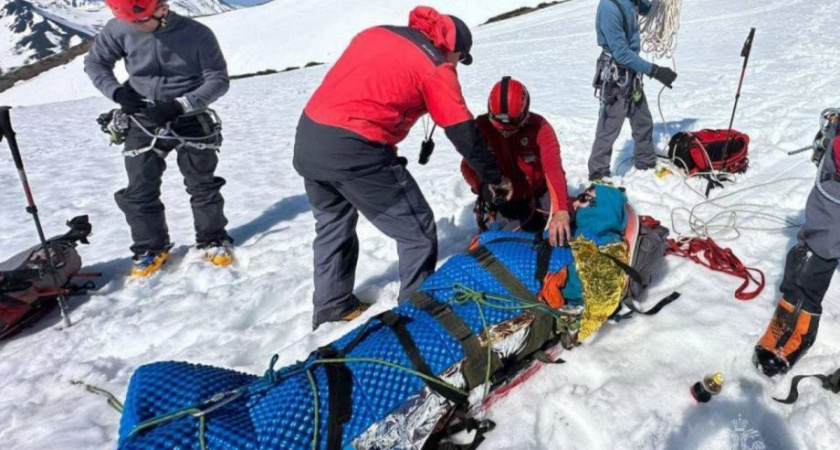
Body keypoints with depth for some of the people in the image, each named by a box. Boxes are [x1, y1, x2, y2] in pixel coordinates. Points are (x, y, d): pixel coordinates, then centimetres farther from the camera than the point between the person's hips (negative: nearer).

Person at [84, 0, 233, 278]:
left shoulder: (197, 34, -16)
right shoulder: (118, 30, -10)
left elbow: (218, 80, -13)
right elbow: (95, 63, 5)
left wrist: (179, 105, -22)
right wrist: (117, 91, -14)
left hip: (190, 121, -2)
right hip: (143, 123, 2)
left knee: (203, 185, 7)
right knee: (140, 191, 4)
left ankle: (213, 239, 25)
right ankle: (151, 248, 22)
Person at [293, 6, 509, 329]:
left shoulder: (376, 32, 19)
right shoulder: (435, 66, -1)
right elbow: (464, 134, -1)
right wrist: (494, 178, 12)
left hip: (308, 136, 8)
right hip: (353, 150, -8)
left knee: (333, 223, 28)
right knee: (418, 233, 7)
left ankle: (331, 305, 39)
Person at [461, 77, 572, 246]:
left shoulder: (540, 127, -24)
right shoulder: (482, 126, -20)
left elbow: (554, 169, -36)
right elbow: (468, 165, -15)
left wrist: (561, 210, -51)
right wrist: (483, 185, -39)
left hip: (537, 195, 0)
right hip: (503, 201, 0)